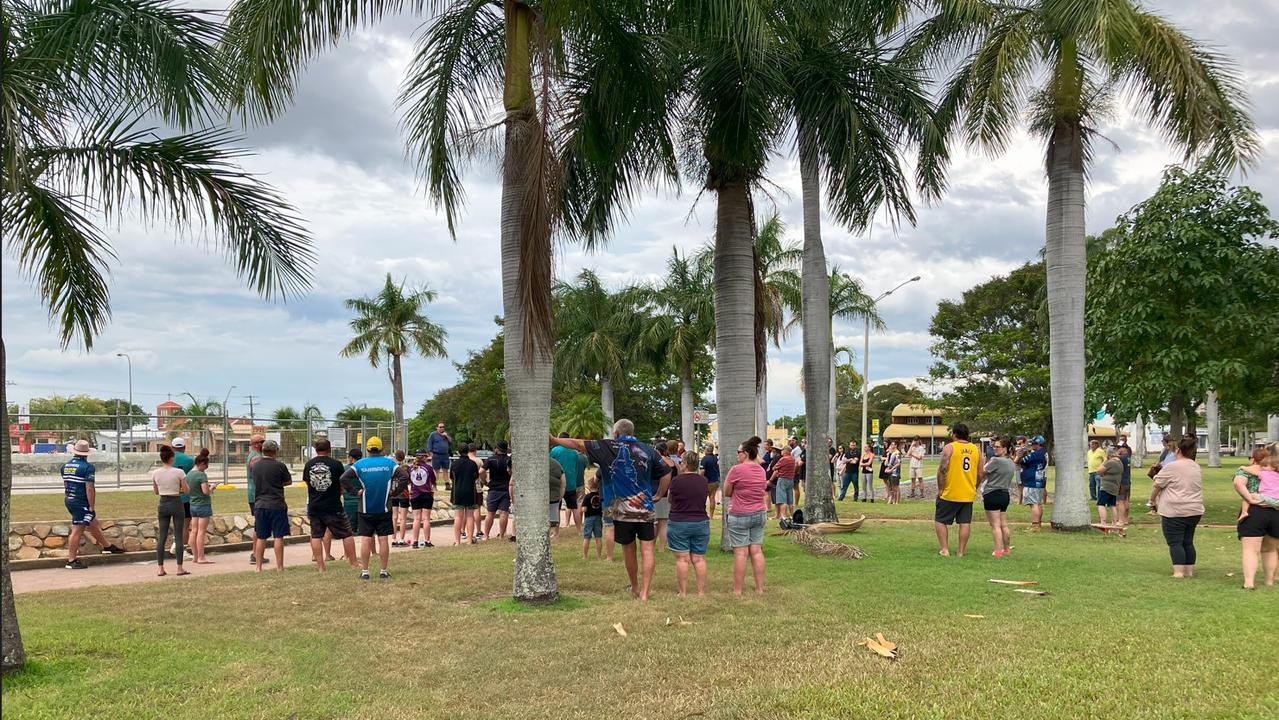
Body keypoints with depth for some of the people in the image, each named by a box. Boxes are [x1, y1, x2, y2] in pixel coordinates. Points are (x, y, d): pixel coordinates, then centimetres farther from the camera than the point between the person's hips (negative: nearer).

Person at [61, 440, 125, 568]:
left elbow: (65, 484, 19)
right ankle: (72, 560, 2)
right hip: (81, 503, -9)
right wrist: (91, 506, -15)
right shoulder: (87, 467, -16)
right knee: (77, 531, -2)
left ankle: (107, 546, 33)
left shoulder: (65, 465, 8)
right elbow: (89, 488, -20)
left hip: (68, 500, 9)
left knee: (93, 524, 20)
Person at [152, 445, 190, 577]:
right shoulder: (179, 472, -12)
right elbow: (186, 490, -6)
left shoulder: (155, 473, -1)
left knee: (161, 537, 8)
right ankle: (180, 568, 3)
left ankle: (160, 568, 7)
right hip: (176, 503, -3)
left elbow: (156, 491, 11)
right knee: (178, 536, 3)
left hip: (162, 504, 3)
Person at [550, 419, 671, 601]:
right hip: (645, 508, 1)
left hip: (622, 509, -1)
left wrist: (554, 440, 6)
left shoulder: (610, 447, -2)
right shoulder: (648, 450, 7)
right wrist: (659, 495, 17)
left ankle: (635, 587, 31)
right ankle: (644, 592, -7)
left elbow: (579, 444, -2)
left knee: (628, 549, 15)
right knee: (647, 550, 0)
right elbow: (666, 474, 8)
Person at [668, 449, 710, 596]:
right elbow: (703, 500, 11)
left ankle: (683, 592, 2)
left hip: (679, 524, -3)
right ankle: (701, 592, 7)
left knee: (682, 559, 1)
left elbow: (670, 500, 3)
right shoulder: (703, 481, 1)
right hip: (701, 523, 3)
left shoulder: (676, 480, -10)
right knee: (699, 559, 6)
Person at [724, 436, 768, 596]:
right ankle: (760, 589, 11)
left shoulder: (736, 469, -13)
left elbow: (726, 493, -5)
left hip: (740, 515, -6)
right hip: (760, 513, 6)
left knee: (740, 553, -3)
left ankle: (737, 591, 1)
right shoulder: (761, 470, 7)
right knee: (757, 551, 9)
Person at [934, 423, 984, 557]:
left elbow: (942, 470, -14)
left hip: (950, 493, -4)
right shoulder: (976, 449, 7)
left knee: (940, 520, 7)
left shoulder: (949, 447, -9)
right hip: (969, 494, 4)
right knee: (965, 523, 8)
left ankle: (944, 549, 2)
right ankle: (961, 552, 9)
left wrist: (940, 489, -6)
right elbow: (981, 473, 8)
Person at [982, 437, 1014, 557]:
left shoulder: (996, 460, -16)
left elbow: (982, 472, -10)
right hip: (1005, 494, 8)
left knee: (995, 525, -7)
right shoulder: (1011, 462, 11)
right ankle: (1007, 549, 22)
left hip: (992, 494, -8)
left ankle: (998, 550, -10)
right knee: (1004, 525, 16)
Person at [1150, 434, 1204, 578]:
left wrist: (1152, 501, 11)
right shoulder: (1196, 467, 11)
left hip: (1175, 512, -7)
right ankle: (1190, 571, 18)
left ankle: (1178, 572, -9)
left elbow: (1156, 486, -7)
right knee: (1188, 542, 15)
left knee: (1175, 542, -4)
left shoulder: (1171, 467, -13)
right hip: (1195, 511, 7)